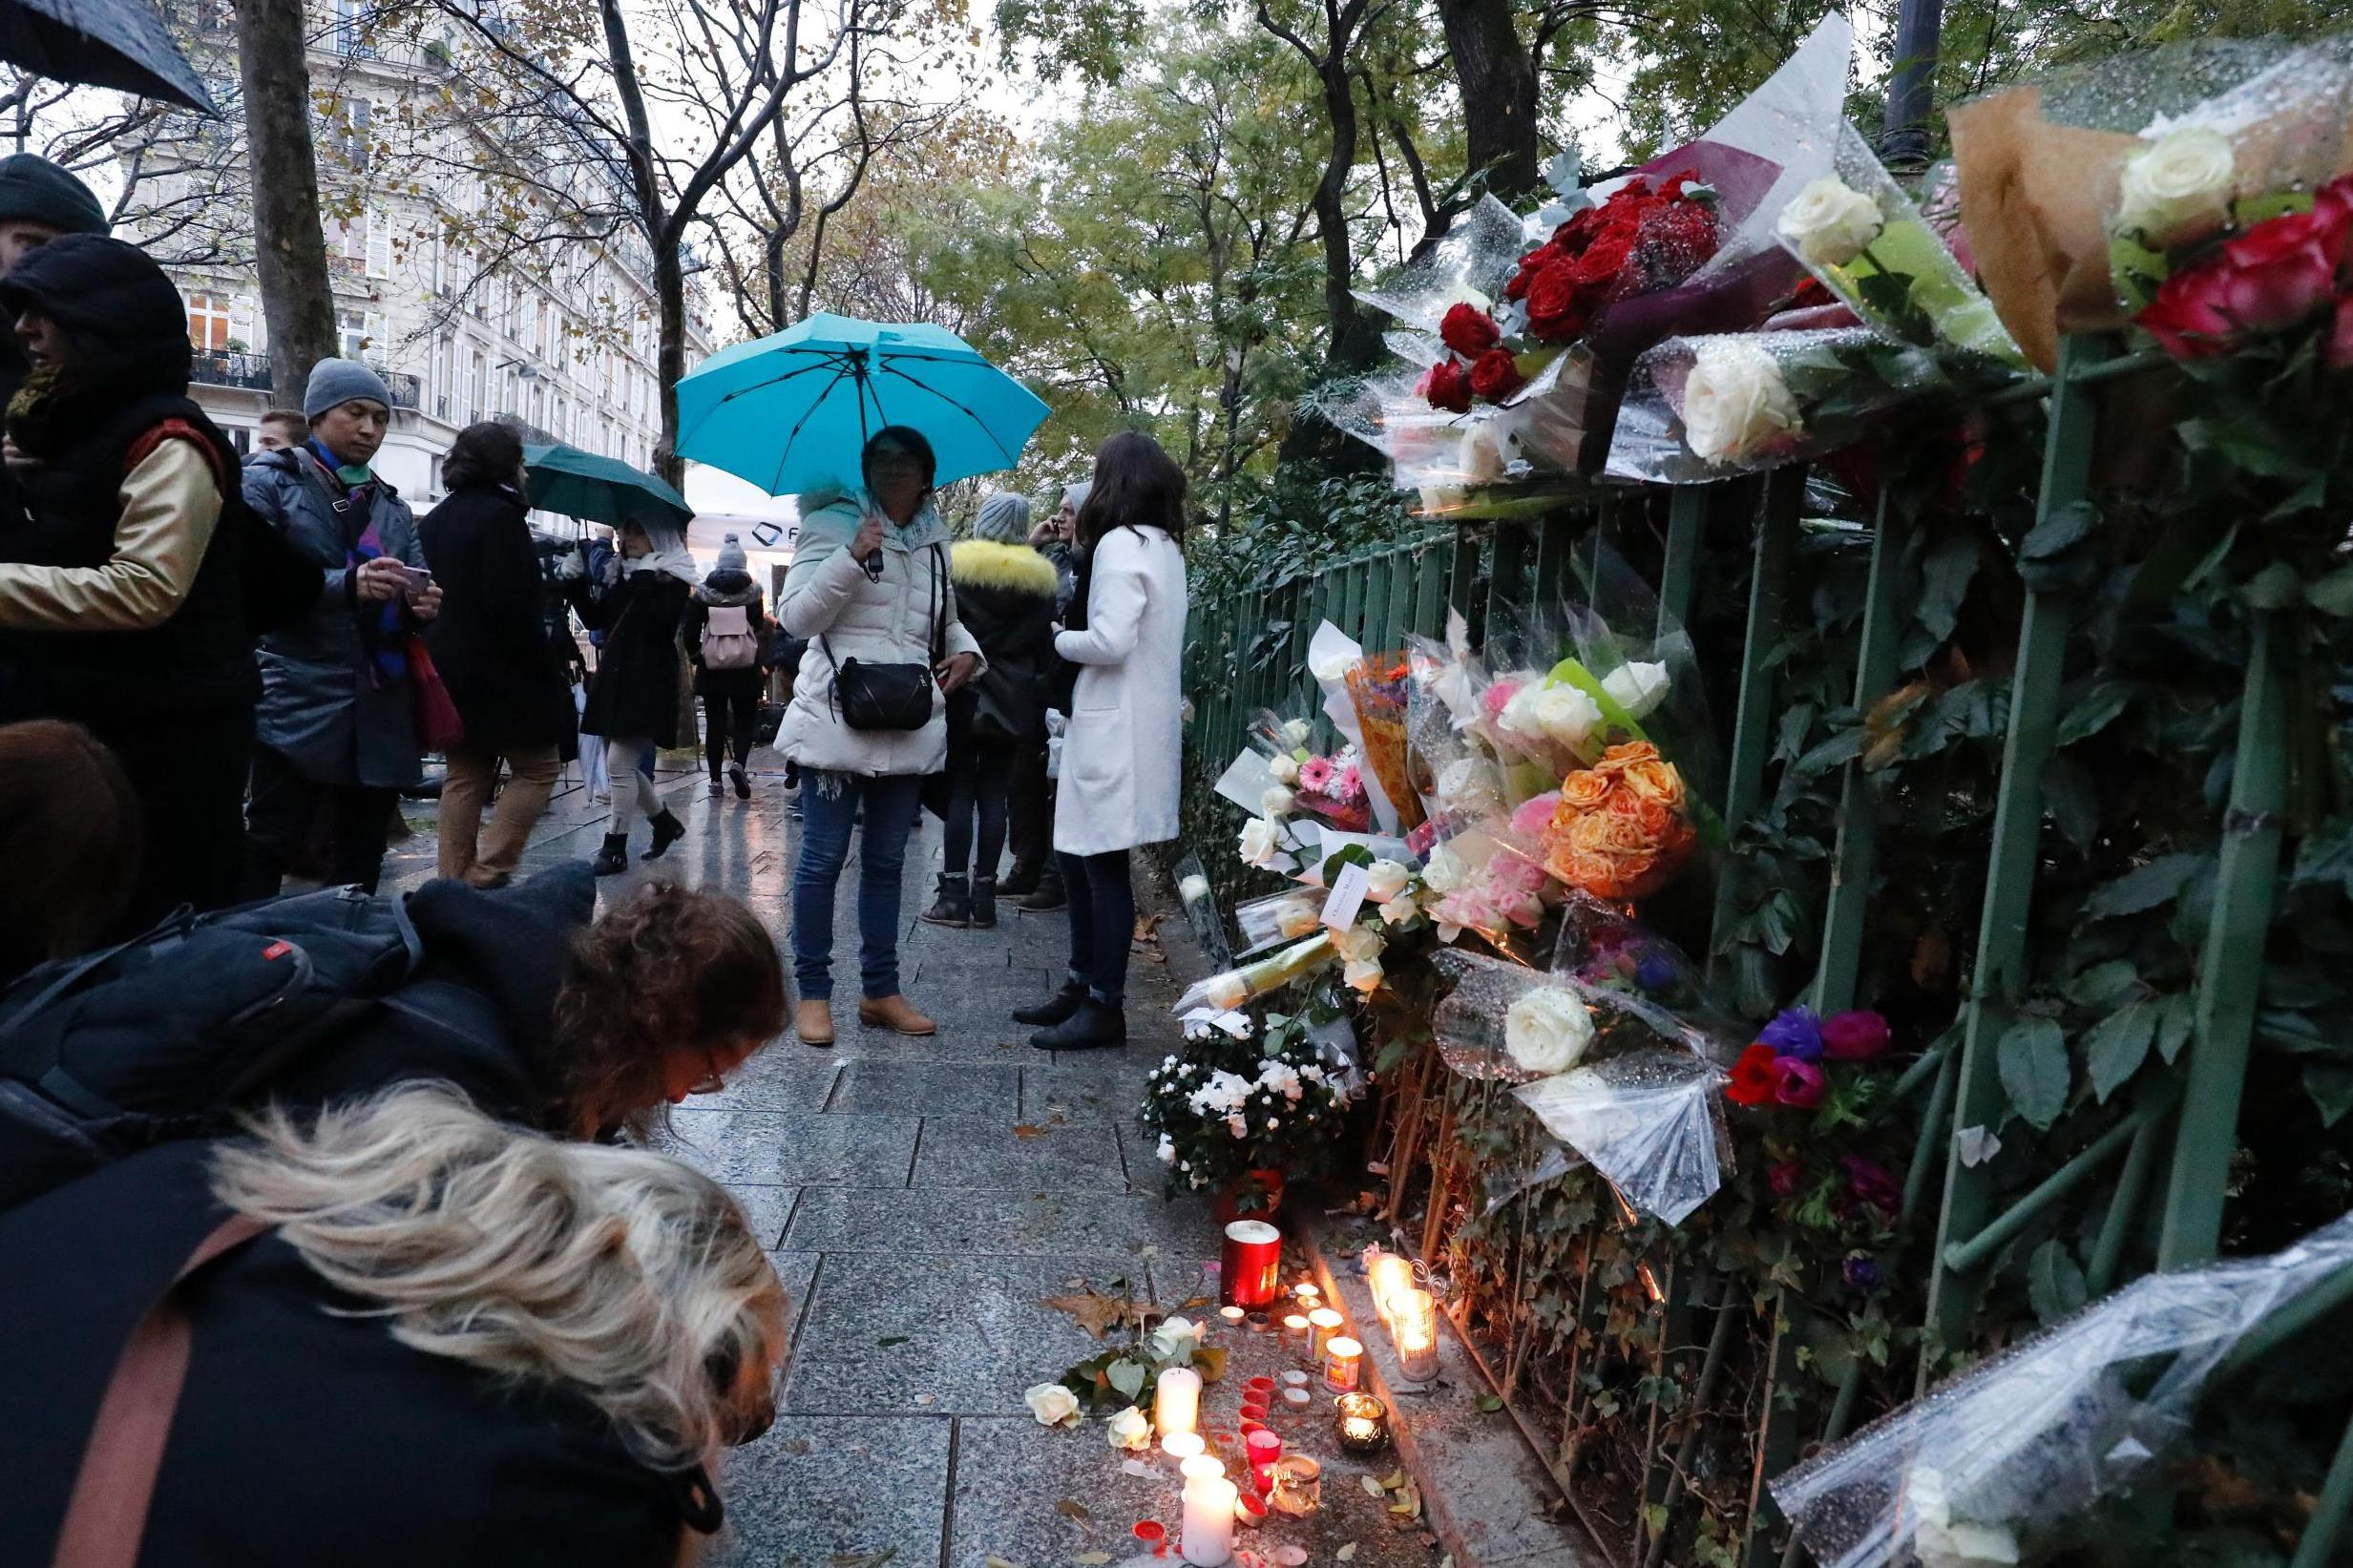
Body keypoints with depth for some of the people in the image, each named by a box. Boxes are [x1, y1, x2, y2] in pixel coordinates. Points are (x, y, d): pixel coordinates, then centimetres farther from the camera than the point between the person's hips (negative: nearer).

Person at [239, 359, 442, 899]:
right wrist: (347, 585, -27)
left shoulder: (392, 506, 19)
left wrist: (423, 606, -11)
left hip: (382, 710, 5)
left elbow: (416, 597, 13)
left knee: (362, 859, 12)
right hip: (300, 702, -5)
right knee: (267, 849, -6)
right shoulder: (270, 481, 2)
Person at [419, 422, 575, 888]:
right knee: (537, 767, 1)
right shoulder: (500, 516, -13)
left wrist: (440, 657, 19)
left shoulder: (435, 520, 15)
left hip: (449, 672, 9)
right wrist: (548, 669, -15)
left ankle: (454, 881, 12)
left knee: (465, 777, 12)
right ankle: (487, 874, -6)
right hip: (503, 674, -9)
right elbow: (513, 609, -20)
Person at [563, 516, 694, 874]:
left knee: (619, 765, -10)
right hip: (614, 678, 8)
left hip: (647, 685, -8)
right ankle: (665, 823, 29)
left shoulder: (672, 579, -6)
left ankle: (615, 848, -1)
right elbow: (595, 619, 11)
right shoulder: (618, 573, 15)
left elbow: (655, 621, -20)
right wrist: (577, 583, -1)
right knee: (625, 765, 11)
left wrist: (642, 584, -23)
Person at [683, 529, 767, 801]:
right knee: (746, 720, 8)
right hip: (746, 669, -1)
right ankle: (739, 762, -17)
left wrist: (696, 655, 11)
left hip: (711, 669, 1)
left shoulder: (703, 592, -1)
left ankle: (715, 779, 10)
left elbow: (690, 630, -2)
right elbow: (759, 630, -1)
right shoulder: (753, 593, -3)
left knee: (714, 723, 8)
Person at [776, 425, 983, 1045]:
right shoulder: (835, 524, -3)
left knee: (886, 862, 13)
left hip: (909, 729, 5)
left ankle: (880, 990, 23)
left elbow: (947, 618, 26)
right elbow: (797, 615, -11)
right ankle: (813, 992, 12)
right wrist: (851, 558, -23)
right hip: (838, 721, -5)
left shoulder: (933, 543, 13)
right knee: (823, 859, 0)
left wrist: (967, 651, 4)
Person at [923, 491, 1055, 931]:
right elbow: (1044, 647, 7)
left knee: (959, 792, 1)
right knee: (994, 795, 6)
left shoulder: (956, 566, -4)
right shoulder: (1039, 577, 6)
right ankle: (984, 894, 8)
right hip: (1012, 700, 3)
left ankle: (955, 894, 0)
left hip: (962, 695, -3)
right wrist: (1036, 704, 12)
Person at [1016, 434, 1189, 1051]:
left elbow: (1110, 642, -22)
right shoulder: (1166, 546, 15)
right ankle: (1083, 985, 26)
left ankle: (1104, 1007, 6)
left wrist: (1062, 639, -4)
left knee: (1103, 864, -2)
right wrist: (1076, 633, 7)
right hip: (1138, 719, 10)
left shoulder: (1120, 543, -13)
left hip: (1115, 726, -10)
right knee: (1079, 856, 17)